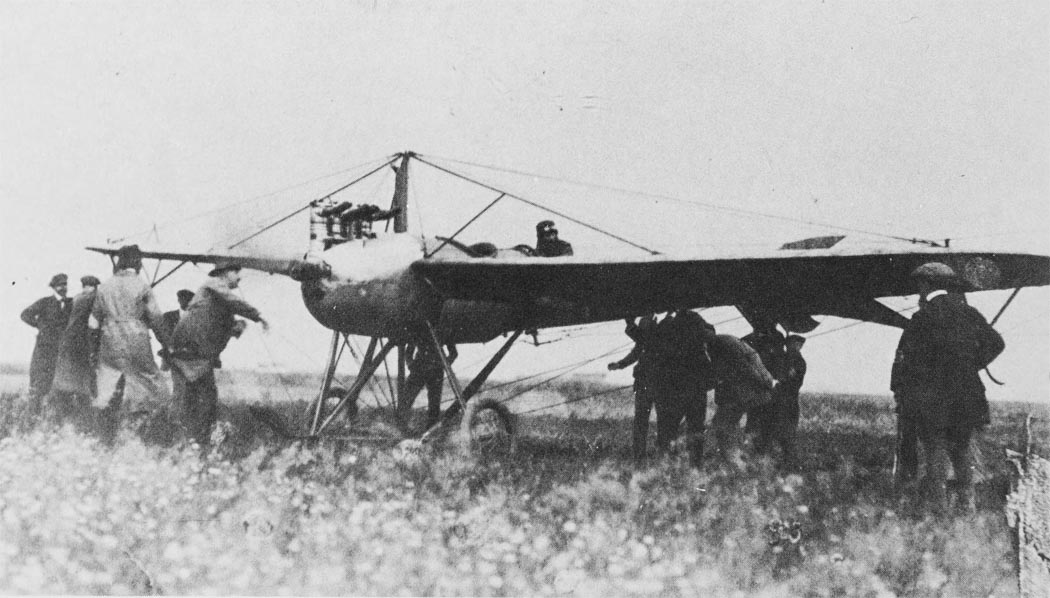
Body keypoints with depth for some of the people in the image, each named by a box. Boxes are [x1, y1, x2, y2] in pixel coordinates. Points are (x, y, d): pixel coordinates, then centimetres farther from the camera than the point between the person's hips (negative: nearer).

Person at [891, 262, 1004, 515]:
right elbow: (996, 343, 11)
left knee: (935, 450, 4)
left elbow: (904, 357, -8)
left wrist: (898, 390, 2)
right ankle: (967, 501, 14)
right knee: (961, 449, 16)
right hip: (967, 397, 4)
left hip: (931, 399, -4)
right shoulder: (969, 315, 4)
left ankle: (938, 502, 2)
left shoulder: (922, 319, -8)